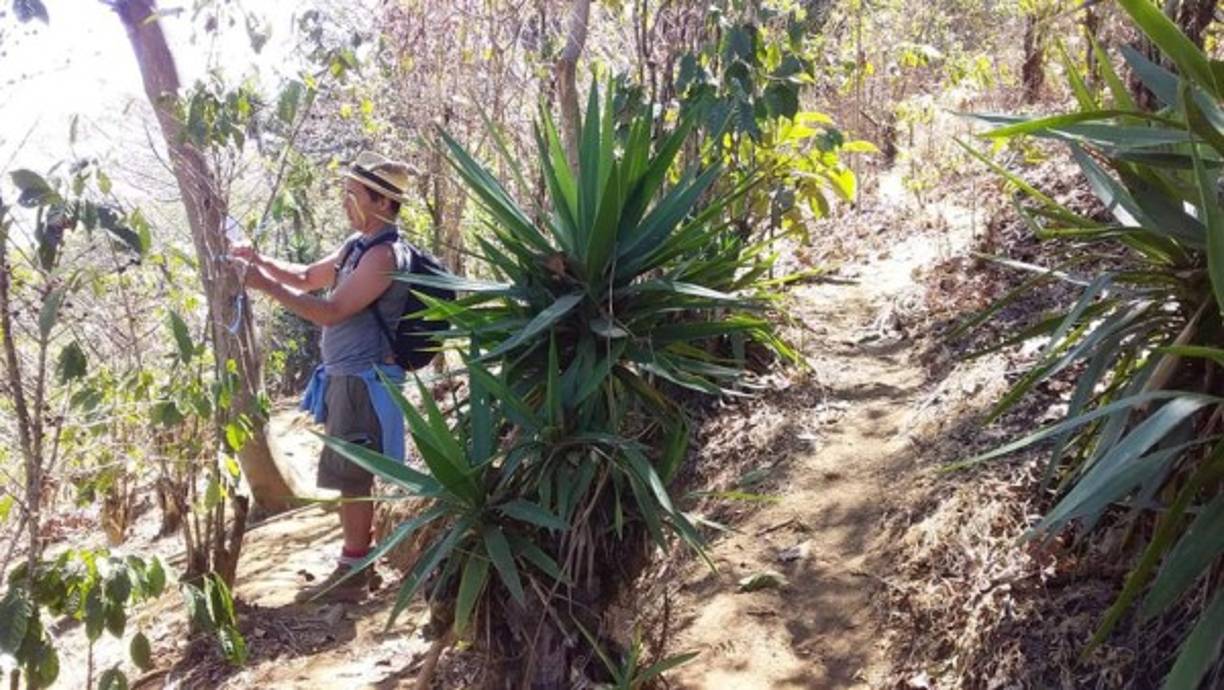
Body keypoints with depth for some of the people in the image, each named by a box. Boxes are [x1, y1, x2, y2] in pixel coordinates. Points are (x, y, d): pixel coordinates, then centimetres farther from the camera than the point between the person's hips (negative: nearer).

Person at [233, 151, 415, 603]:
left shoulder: (384, 256, -19)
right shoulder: (358, 244, 13)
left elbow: (331, 311, -22)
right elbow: (308, 278, 23)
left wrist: (268, 287, -19)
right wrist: (263, 261, 7)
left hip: (363, 381, -10)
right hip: (346, 377, 10)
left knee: (352, 478, -3)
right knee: (354, 477, 16)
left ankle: (351, 575, 7)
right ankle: (361, 563, 26)